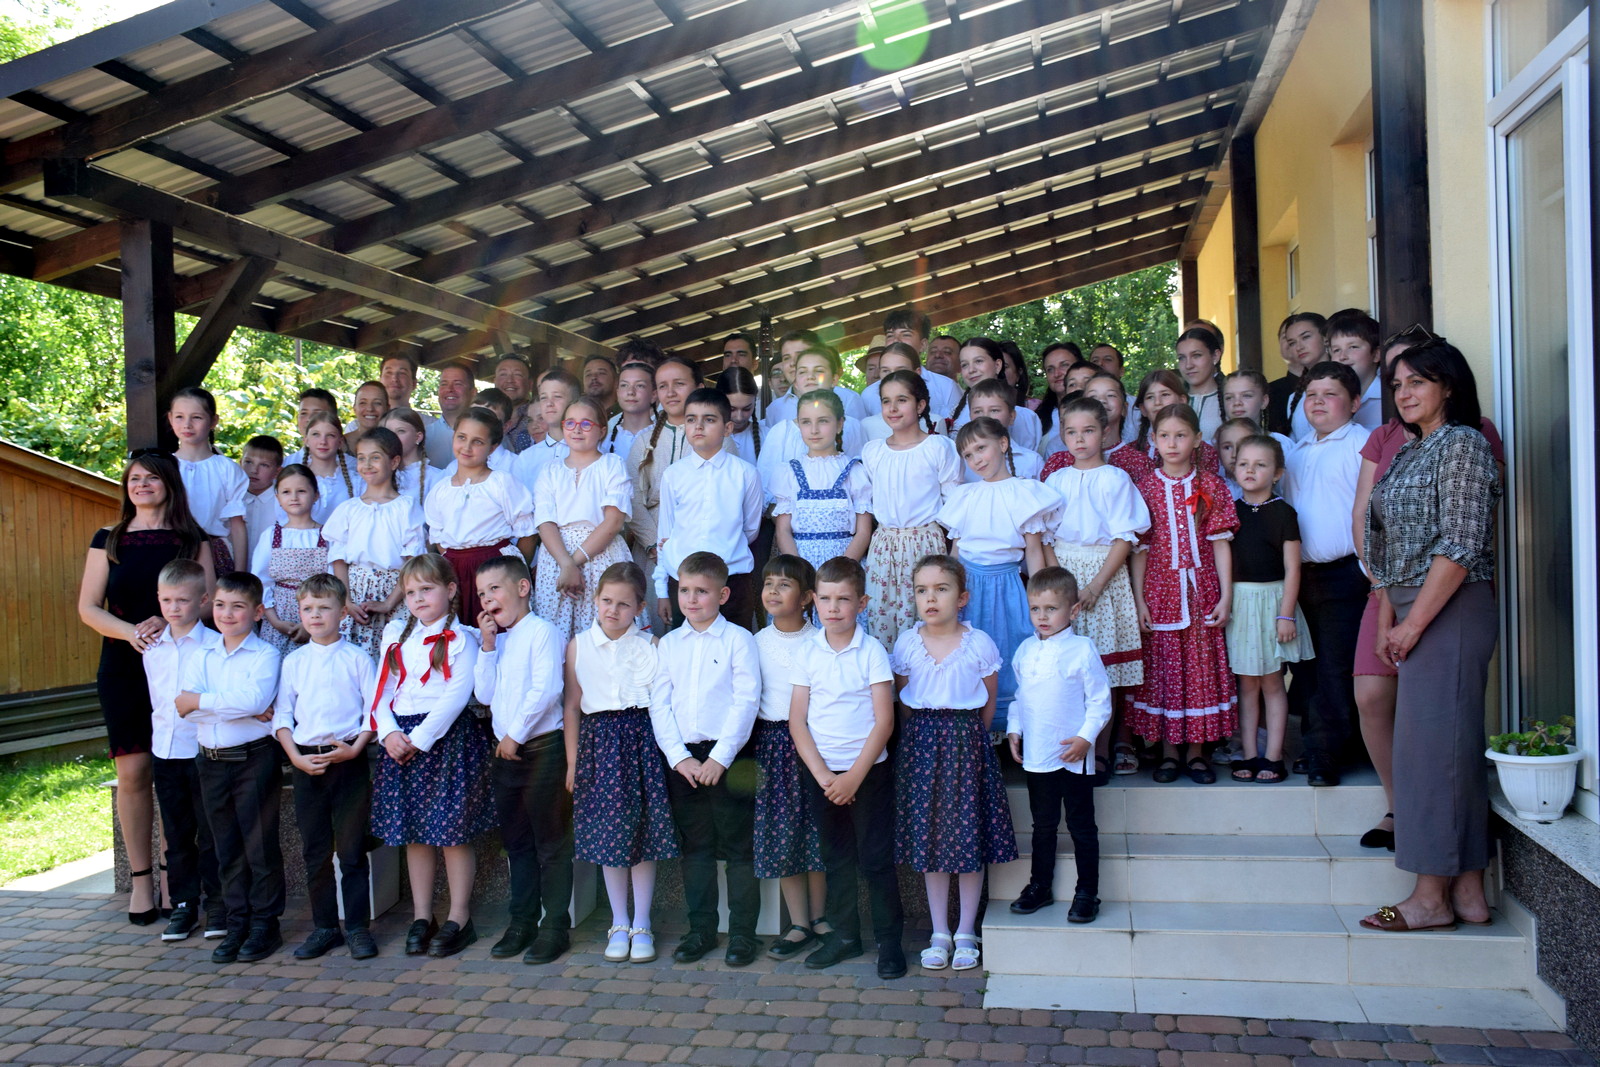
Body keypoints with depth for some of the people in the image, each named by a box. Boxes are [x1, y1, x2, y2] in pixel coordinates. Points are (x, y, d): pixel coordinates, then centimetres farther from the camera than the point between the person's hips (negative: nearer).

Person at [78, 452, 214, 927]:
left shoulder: (193, 540, 7)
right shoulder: (108, 540, 10)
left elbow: (210, 602, 1)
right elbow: (87, 607, 5)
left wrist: (168, 622, -16)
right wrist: (128, 631, -13)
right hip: (124, 668, 1)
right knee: (133, 772, -1)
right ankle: (141, 877, 9)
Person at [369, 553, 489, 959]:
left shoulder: (460, 638, -4)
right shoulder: (396, 636, 13)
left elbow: (457, 696, -13)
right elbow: (381, 692, 9)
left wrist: (419, 739, -16)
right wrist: (389, 732, -7)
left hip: (447, 738, -5)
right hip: (400, 741, 5)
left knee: (453, 829, 0)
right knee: (412, 831, 10)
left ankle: (459, 918, 11)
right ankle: (421, 916, 21)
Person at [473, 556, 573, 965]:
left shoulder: (541, 632, -9)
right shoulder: (496, 641, 17)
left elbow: (546, 689, -19)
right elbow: (484, 694, 8)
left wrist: (516, 734, -16)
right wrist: (487, 645, 1)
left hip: (542, 747, -8)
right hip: (505, 750, 8)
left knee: (550, 841, 0)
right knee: (517, 843, 15)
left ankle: (555, 926, 7)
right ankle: (522, 922, 24)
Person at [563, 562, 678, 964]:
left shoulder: (650, 646, 0)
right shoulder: (578, 646, 3)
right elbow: (571, 707, 6)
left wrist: (666, 751, -4)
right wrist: (572, 763, 5)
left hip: (642, 739, -1)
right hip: (598, 742, 1)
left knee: (644, 835, 3)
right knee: (609, 837, 6)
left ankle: (641, 925, 16)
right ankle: (619, 923, 21)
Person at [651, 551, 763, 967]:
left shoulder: (739, 640, -2)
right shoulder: (668, 644, 10)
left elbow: (746, 701, -8)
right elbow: (659, 704, 6)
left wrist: (720, 757, -14)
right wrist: (679, 757, -6)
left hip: (728, 757, -3)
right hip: (683, 758, 4)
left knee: (738, 848, 2)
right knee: (696, 847, 11)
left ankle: (743, 932, 12)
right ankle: (701, 930, 22)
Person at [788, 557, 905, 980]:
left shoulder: (872, 651, -7)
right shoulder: (806, 652, 0)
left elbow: (884, 721, -9)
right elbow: (797, 721, 0)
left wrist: (854, 776, -15)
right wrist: (823, 775, -9)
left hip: (869, 771, -3)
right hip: (822, 774, 3)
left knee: (877, 859, 3)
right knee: (836, 859, 13)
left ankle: (889, 940, 18)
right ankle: (843, 934, 28)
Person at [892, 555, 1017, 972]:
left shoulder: (979, 644, -5)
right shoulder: (906, 644, 0)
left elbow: (989, 703, 3)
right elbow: (902, 700, 9)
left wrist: (970, 737, 3)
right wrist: (921, 736, 5)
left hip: (967, 742, -2)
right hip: (920, 743, 2)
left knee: (969, 835, 2)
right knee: (928, 835, 7)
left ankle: (966, 933, 17)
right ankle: (940, 933, 20)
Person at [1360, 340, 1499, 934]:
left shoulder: (1462, 443, -9)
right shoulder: (1410, 452, 18)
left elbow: (1460, 546, -17)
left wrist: (1413, 623, -16)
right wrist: (1387, 619, 12)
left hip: (1450, 612, -9)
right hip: (1416, 613, 9)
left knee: (1433, 743, -7)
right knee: (1454, 746, 10)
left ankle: (1432, 897, 1)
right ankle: (1467, 892, 16)